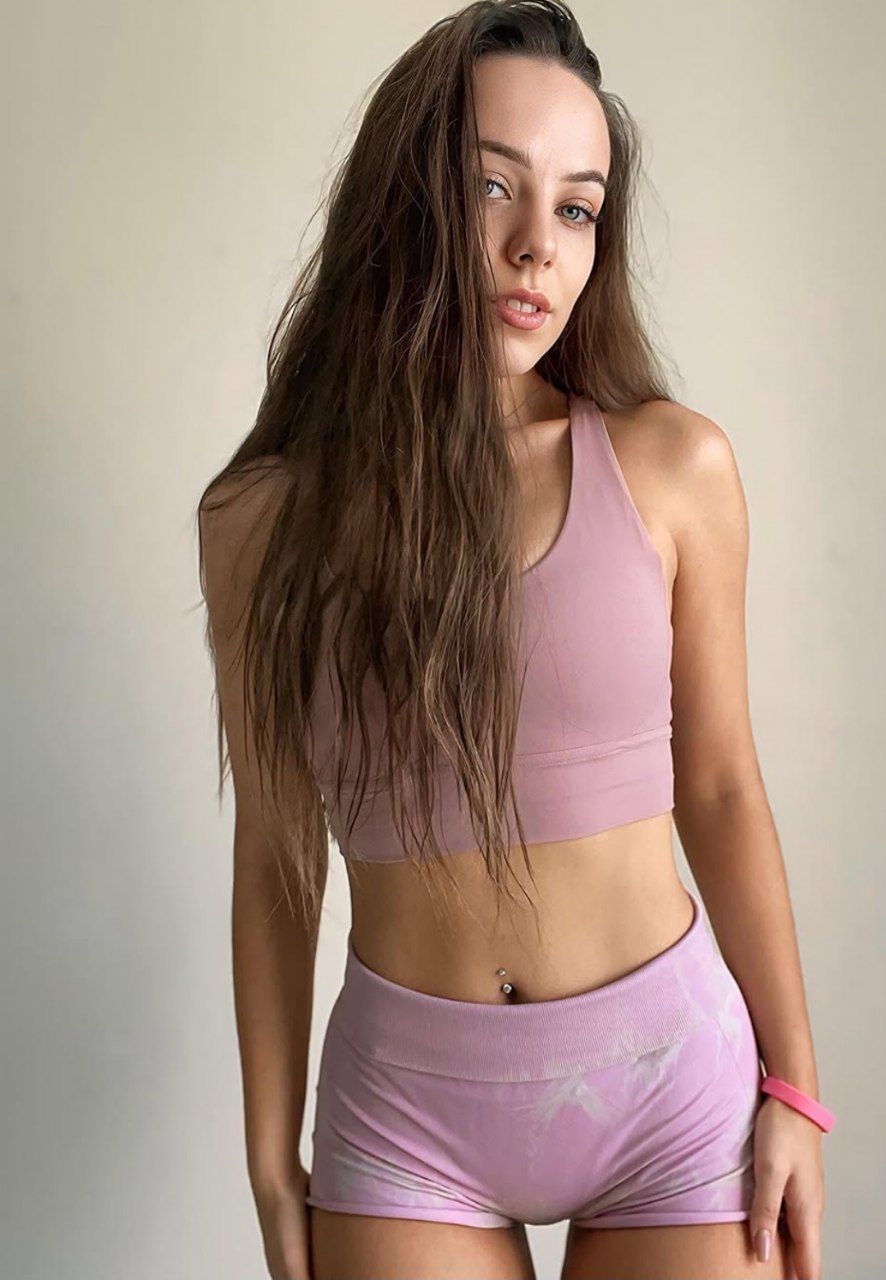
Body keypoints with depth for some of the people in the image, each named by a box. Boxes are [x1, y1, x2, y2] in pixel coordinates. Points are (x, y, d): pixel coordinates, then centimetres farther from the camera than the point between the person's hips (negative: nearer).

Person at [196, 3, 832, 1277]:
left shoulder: (672, 465, -5)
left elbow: (722, 787, 2)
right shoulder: (265, 515, -4)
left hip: (671, 1074, 0)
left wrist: (793, 1087, 2)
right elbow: (273, 855, 2)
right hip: (407, 1103, 0)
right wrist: (272, 1162, 4)